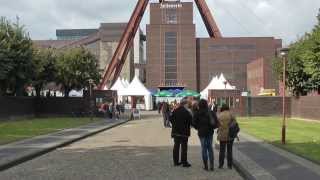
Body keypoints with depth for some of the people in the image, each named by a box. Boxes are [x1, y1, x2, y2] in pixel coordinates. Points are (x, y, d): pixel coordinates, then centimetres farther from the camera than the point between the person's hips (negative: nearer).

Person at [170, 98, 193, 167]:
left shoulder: (175, 111, 3)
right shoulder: (186, 112, -17)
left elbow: (171, 119, 8)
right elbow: (190, 121, -15)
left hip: (175, 132, 6)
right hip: (183, 132, -6)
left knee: (176, 146, 13)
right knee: (184, 147, 3)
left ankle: (176, 161, 19)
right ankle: (184, 162, 7)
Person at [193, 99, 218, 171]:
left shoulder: (197, 113, -10)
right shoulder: (211, 112, -2)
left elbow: (194, 123, -8)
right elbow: (216, 122, -1)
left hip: (202, 132, -2)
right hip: (210, 132, 3)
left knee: (204, 148, 5)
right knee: (210, 147, 12)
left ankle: (205, 166, 7)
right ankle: (211, 165, 9)